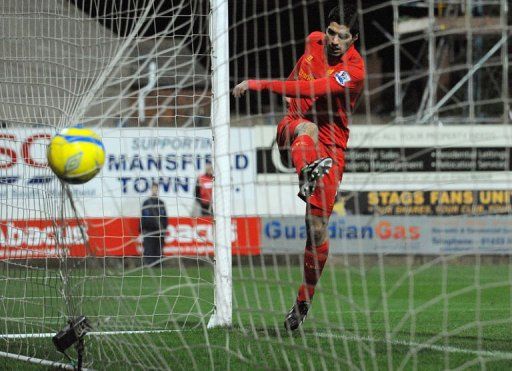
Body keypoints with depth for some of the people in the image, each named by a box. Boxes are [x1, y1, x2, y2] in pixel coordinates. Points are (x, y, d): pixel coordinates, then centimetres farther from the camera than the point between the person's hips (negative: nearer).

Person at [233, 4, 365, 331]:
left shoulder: (354, 71, -17)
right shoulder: (314, 41, 3)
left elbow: (312, 89, -31)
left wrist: (261, 84, -34)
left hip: (331, 146, -3)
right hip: (294, 126, 3)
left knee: (318, 227, -8)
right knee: (307, 128, -37)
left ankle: (304, 301, 8)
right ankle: (307, 174, -73)